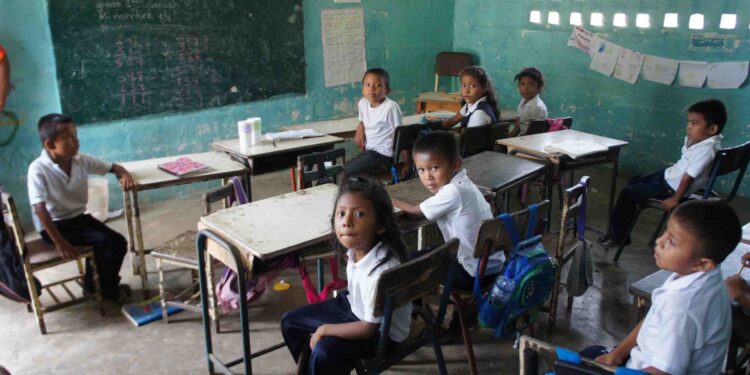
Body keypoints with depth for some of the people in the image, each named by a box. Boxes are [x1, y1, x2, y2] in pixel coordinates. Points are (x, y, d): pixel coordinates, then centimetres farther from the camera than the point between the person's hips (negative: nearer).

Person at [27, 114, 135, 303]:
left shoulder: (81, 160, -5)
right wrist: (59, 243, -31)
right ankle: (108, 290, 0)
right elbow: (40, 209, -28)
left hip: (79, 217, 7)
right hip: (54, 225, -7)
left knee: (119, 242, -6)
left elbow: (113, 167, 6)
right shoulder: (38, 169, -23)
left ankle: (93, 285, 15)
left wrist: (125, 175, -19)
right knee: (103, 241, -23)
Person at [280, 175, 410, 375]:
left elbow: (369, 328, -26)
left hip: (382, 331, -8)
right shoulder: (357, 246, -16)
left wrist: (324, 330, -17)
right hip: (354, 306, 8)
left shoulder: (382, 270, -37)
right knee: (290, 321, 12)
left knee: (324, 352, -29)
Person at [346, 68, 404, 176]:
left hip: (383, 155, -8)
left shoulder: (391, 107, -19)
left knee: (347, 171, -18)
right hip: (368, 151, 8)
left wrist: (407, 163, -14)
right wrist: (360, 129, 1)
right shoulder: (362, 103, 3)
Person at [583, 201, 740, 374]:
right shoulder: (696, 277, -8)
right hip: (654, 360, 8)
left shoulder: (681, 307, -36)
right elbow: (651, 323, 3)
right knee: (590, 354, 22)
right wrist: (616, 354, 4)